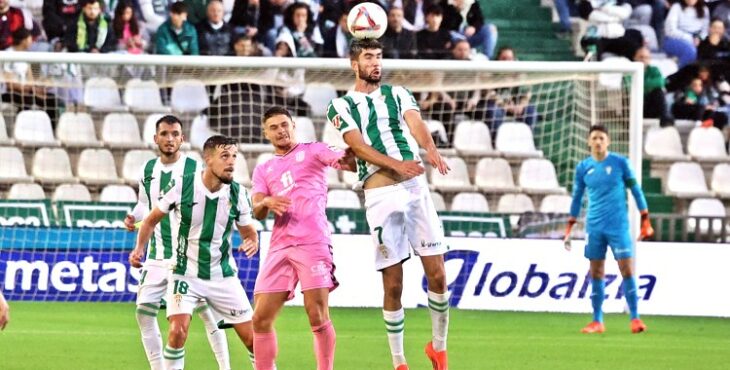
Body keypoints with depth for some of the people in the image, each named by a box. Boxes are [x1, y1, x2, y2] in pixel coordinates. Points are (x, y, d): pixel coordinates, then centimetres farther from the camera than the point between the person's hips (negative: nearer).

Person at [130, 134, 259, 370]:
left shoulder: (238, 194, -6)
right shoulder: (181, 187, -12)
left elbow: (249, 232, 8)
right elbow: (152, 220, 2)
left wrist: (252, 243, -16)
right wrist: (139, 249, -12)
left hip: (223, 275, 2)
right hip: (186, 275, -2)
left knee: (252, 337, -1)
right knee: (178, 331, -21)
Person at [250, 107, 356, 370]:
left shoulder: (312, 151, 10)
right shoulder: (263, 171, 21)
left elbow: (347, 163, -6)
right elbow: (257, 213, 8)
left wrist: (350, 158, -29)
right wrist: (267, 203, -14)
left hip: (313, 243, -4)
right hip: (279, 247, 4)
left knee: (317, 316, -10)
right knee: (261, 318, -1)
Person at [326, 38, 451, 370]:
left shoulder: (398, 94, 16)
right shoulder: (341, 106, 9)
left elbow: (416, 123, -4)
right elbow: (359, 146, -7)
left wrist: (430, 149, -27)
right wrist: (396, 164, -24)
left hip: (415, 187, 2)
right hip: (379, 193, -2)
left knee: (437, 275, -2)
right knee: (393, 284, -3)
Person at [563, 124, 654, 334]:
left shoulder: (620, 163, -1)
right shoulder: (583, 168, 6)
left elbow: (635, 190, 4)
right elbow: (577, 197, 14)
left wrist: (645, 221, 0)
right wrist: (569, 228, 12)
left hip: (618, 225, -3)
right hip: (594, 228, 3)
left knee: (627, 271, -8)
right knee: (596, 274, 3)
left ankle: (635, 319, -3)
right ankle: (597, 322, 9)